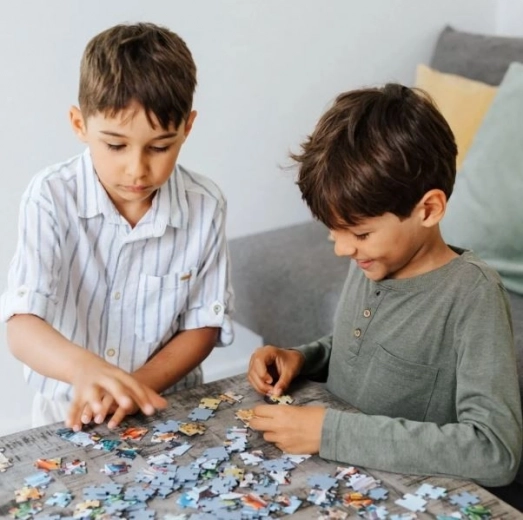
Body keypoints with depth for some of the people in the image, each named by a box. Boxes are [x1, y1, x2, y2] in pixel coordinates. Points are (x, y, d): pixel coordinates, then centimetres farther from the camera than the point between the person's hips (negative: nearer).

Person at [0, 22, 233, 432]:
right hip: (68, 413, -3)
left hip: (167, 409, 3)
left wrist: (131, 387, -16)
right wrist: (84, 368, -41)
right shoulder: (52, 197, -13)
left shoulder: (206, 206, -9)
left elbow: (204, 325, -2)